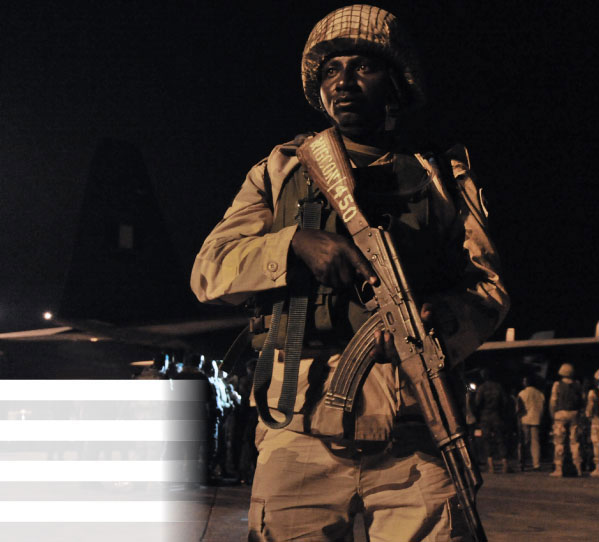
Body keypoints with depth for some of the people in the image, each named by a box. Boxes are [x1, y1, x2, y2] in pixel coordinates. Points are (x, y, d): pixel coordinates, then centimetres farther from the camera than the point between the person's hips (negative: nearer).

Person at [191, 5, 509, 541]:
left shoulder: (441, 177, 16)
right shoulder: (281, 172, 17)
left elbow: (488, 286, 9)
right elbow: (209, 270, 7)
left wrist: (437, 321, -14)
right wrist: (296, 242, -12)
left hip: (413, 436, 0)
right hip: (302, 431, 0)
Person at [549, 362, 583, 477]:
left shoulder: (557, 384, -6)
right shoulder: (577, 384, 5)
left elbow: (553, 401, -5)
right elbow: (581, 400, 10)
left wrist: (552, 415, 4)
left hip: (561, 414, -3)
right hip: (574, 414, 3)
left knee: (559, 443, -1)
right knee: (574, 442, 8)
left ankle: (559, 468, -4)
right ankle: (578, 468, 4)